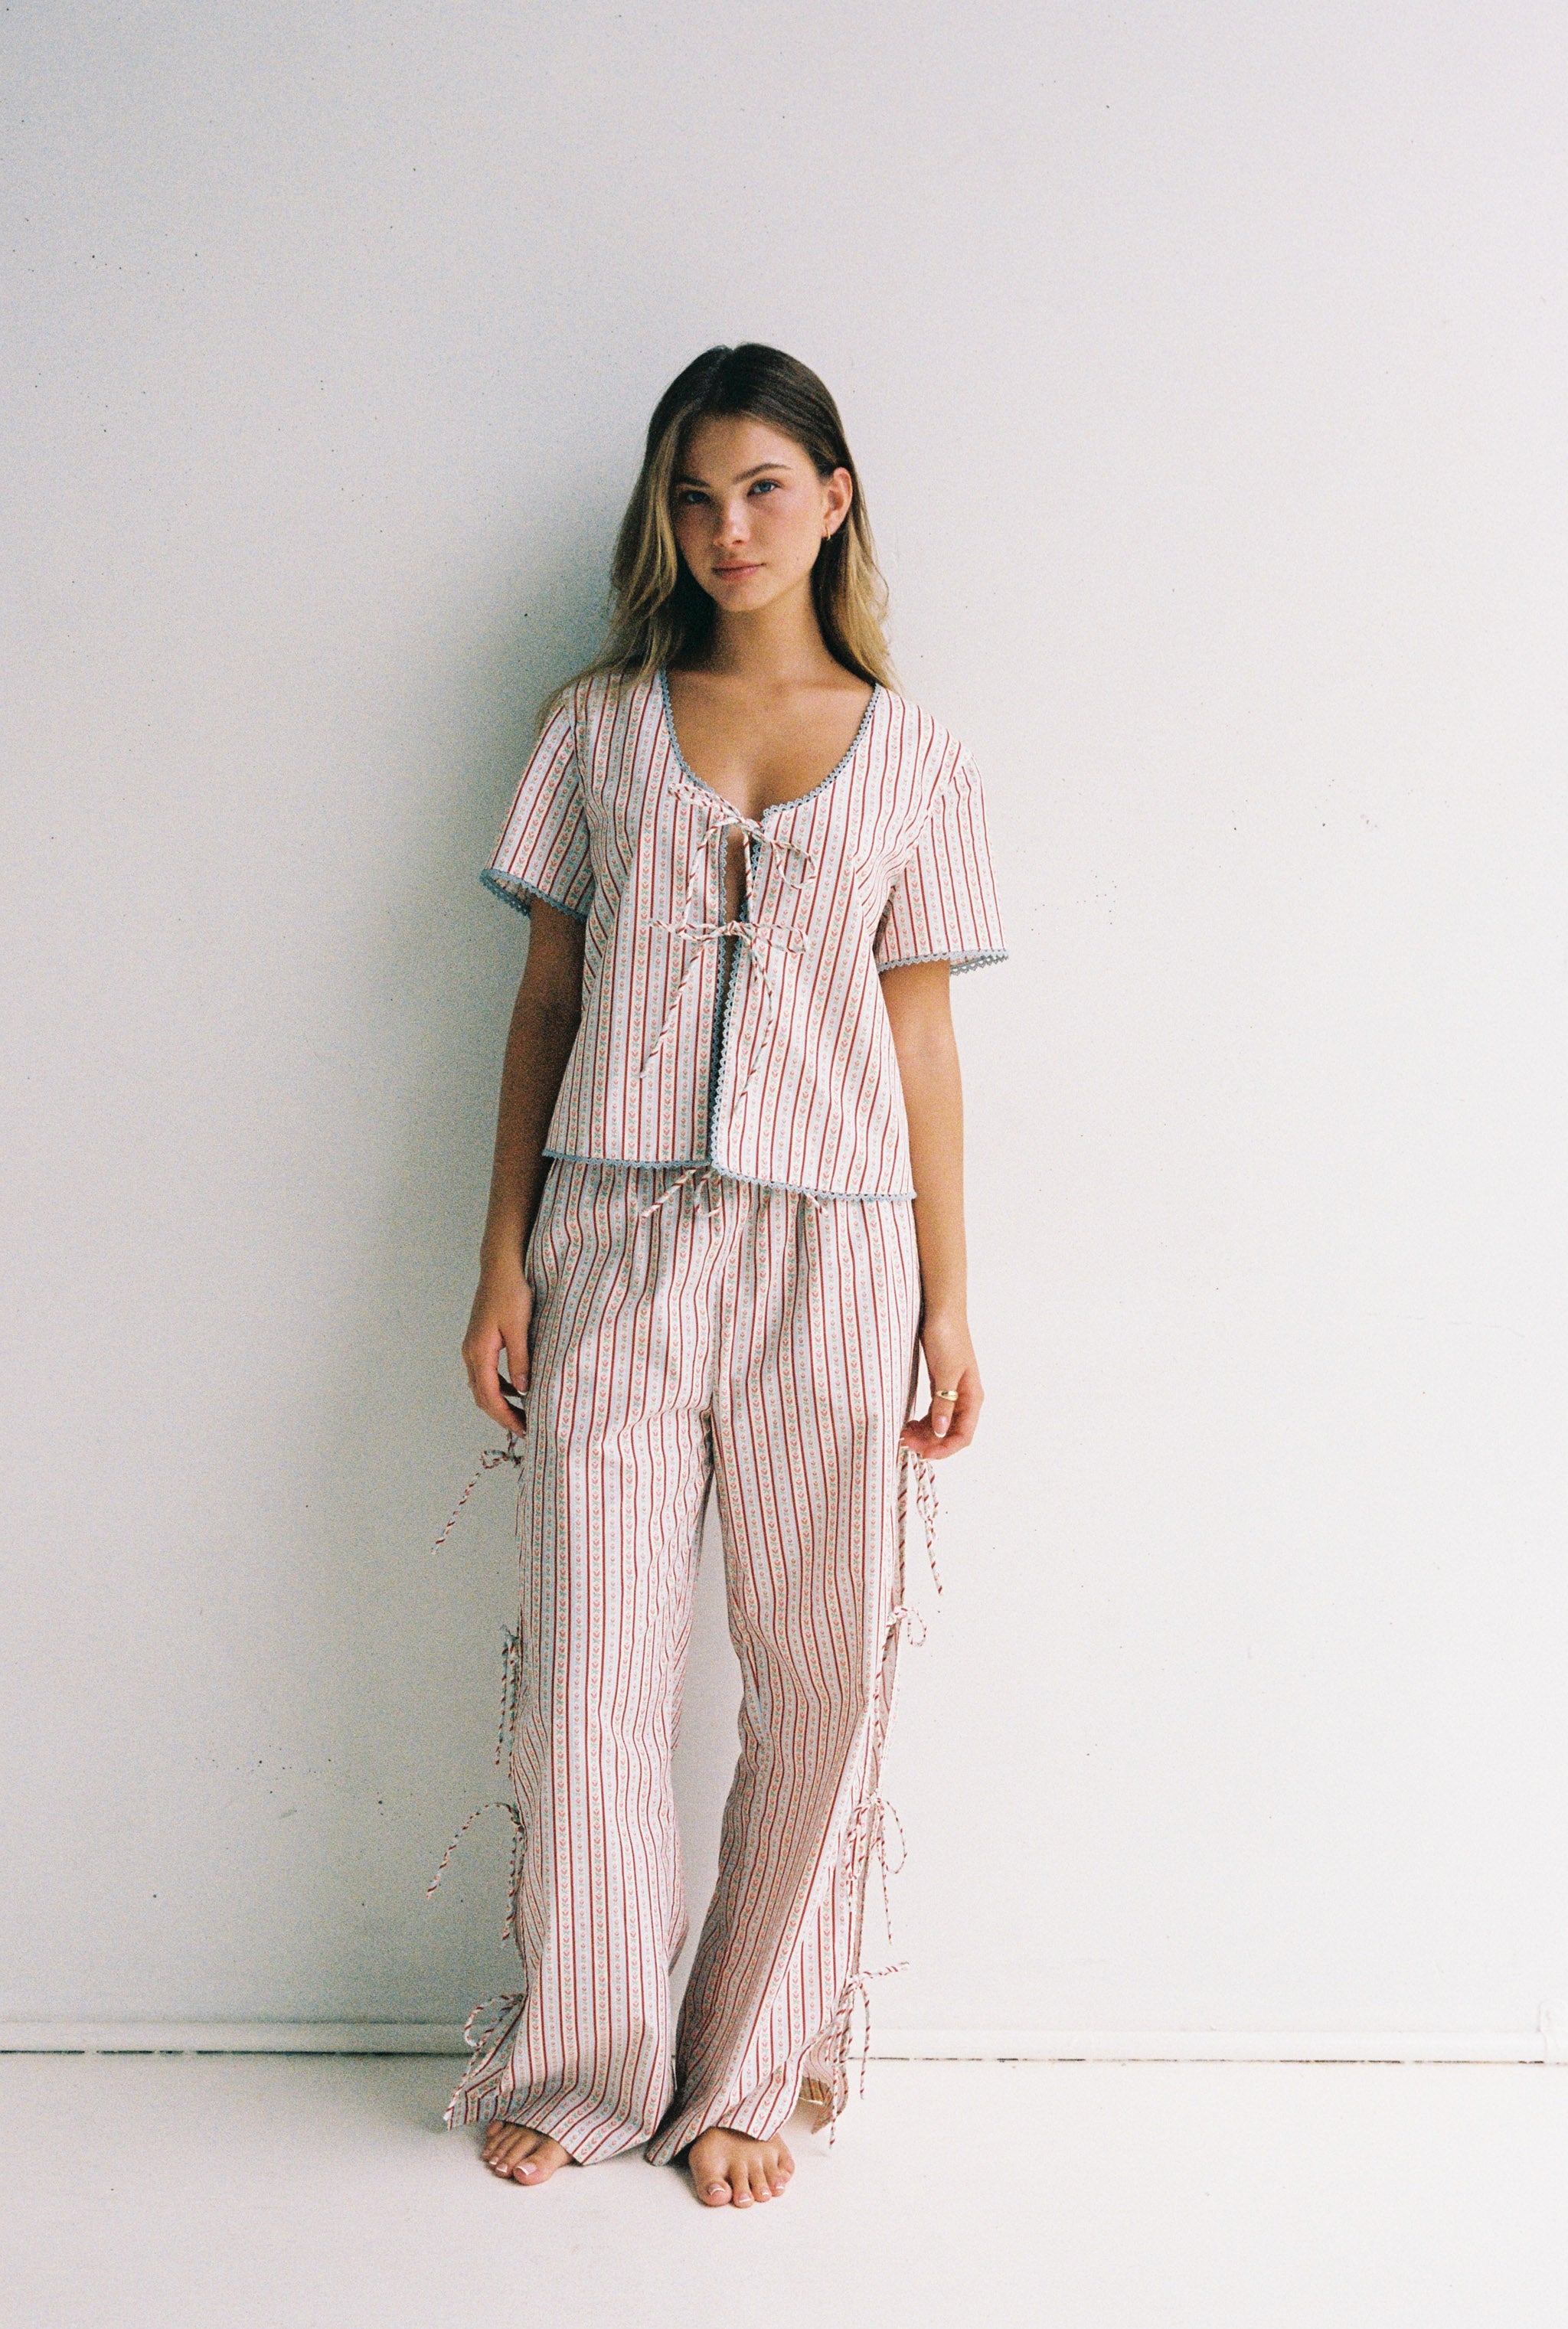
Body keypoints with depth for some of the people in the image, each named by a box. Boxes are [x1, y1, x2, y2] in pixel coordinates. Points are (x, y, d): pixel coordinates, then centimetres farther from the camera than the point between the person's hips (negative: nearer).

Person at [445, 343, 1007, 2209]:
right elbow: (545, 1003, 8)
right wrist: (505, 1260, 2)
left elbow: (922, 1039, 8)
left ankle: (748, 2073, 23)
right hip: (615, 1233, 0)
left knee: (822, 1674, 4)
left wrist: (947, 1302, 4)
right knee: (591, 1669, 2)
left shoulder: (911, 756, 9)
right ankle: (577, 2062, 23)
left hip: (828, 1248, 0)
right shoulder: (602, 724, 9)